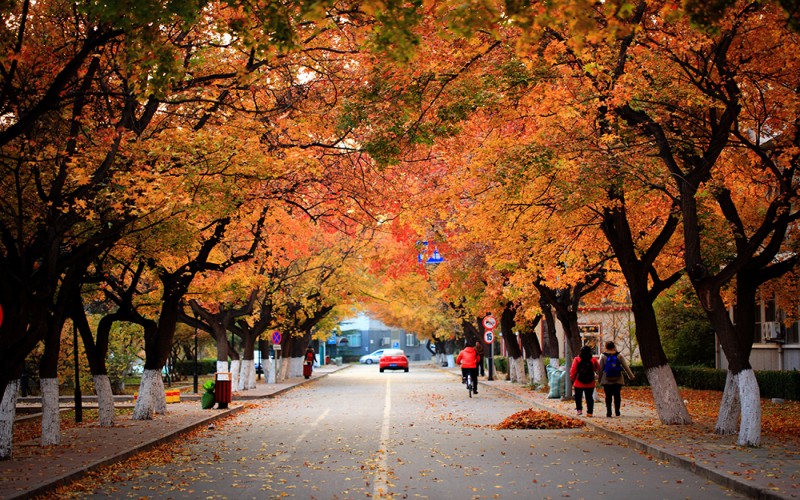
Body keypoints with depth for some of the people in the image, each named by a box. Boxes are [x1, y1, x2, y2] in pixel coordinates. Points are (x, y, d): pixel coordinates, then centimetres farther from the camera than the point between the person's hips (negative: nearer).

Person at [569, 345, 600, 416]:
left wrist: (572, 379, 9)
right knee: (589, 397, 6)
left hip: (578, 383, -1)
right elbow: (598, 369, 12)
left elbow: (573, 371, -4)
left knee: (578, 397, 12)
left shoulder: (576, 360, -6)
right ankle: (589, 412, 4)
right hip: (590, 384, 1)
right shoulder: (593, 360, -2)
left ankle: (579, 409, 6)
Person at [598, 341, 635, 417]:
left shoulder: (603, 356, -3)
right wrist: (631, 376, 12)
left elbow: (601, 369, 0)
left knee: (608, 397, 3)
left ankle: (608, 412, -4)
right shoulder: (619, 356, 0)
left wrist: (600, 379, 10)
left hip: (606, 380, -1)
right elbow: (626, 367, 4)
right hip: (618, 380, 1)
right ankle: (617, 412, 11)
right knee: (617, 396, 9)